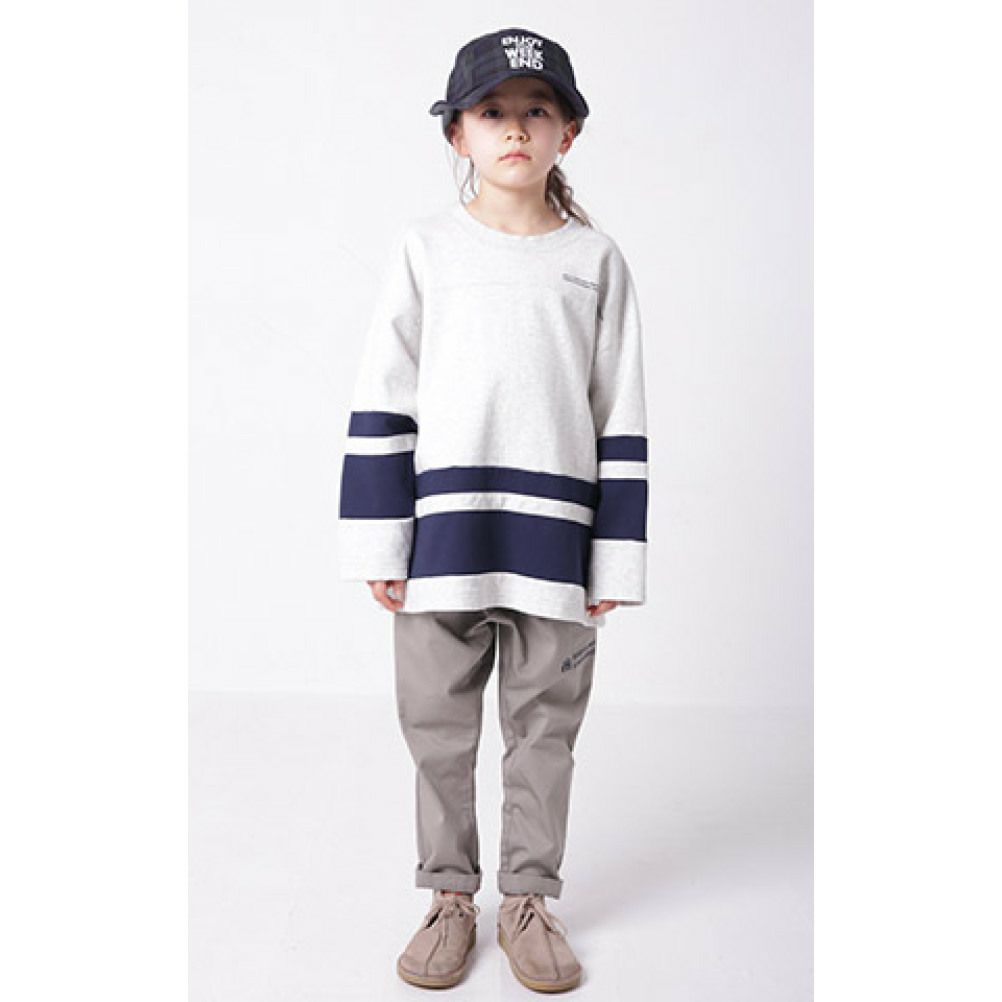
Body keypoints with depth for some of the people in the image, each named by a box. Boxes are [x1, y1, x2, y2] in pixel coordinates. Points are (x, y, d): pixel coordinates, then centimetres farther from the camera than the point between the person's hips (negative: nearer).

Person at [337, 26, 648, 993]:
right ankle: (449, 895, 29)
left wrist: (616, 558, 1)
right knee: (438, 727, 10)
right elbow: (382, 403, 1)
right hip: (441, 534, 0)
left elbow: (621, 419, 4)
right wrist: (378, 543, -4)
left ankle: (528, 898, 29)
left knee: (544, 729, 11)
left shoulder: (597, 259, 5)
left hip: (554, 537, 0)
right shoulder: (424, 247, 3)